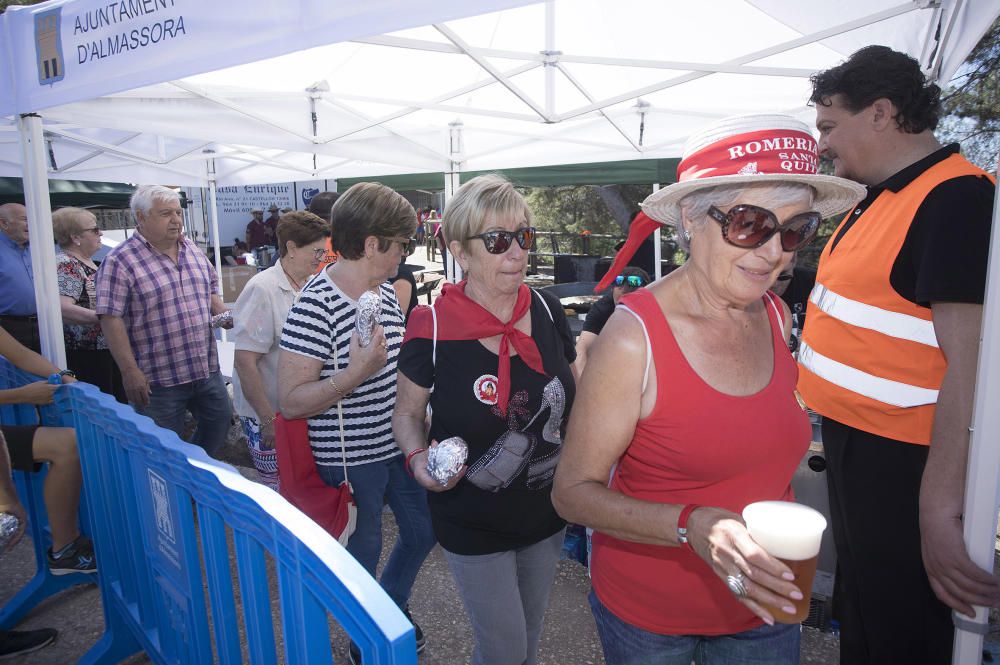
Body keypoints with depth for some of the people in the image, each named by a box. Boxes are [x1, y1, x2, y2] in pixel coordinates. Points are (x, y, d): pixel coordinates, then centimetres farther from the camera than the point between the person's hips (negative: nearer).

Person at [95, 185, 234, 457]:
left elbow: (210, 289, 19)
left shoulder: (192, 249, 8)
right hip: (158, 380, -6)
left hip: (207, 369, 6)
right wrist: (130, 372, -18)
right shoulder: (119, 262, -12)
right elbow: (111, 320, -14)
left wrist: (221, 311, -2)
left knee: (219, 421, 20)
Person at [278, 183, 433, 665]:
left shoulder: (385, 291, 2)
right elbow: (291, 401, -23)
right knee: (363, 553, 14)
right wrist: (355, 374, -33)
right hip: (351, 459, -7)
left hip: (398, 444, 8)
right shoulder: (316, 306, -22)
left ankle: (391, 605, 51)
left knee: (423, 530, 22)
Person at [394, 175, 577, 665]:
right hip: (473, 525, -4)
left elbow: (573, 399, 6)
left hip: (547, 513, 4)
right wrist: (418, 458, -23)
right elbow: (407, 412, -5)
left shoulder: (546, 312, -8)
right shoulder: (434, 330, -19)